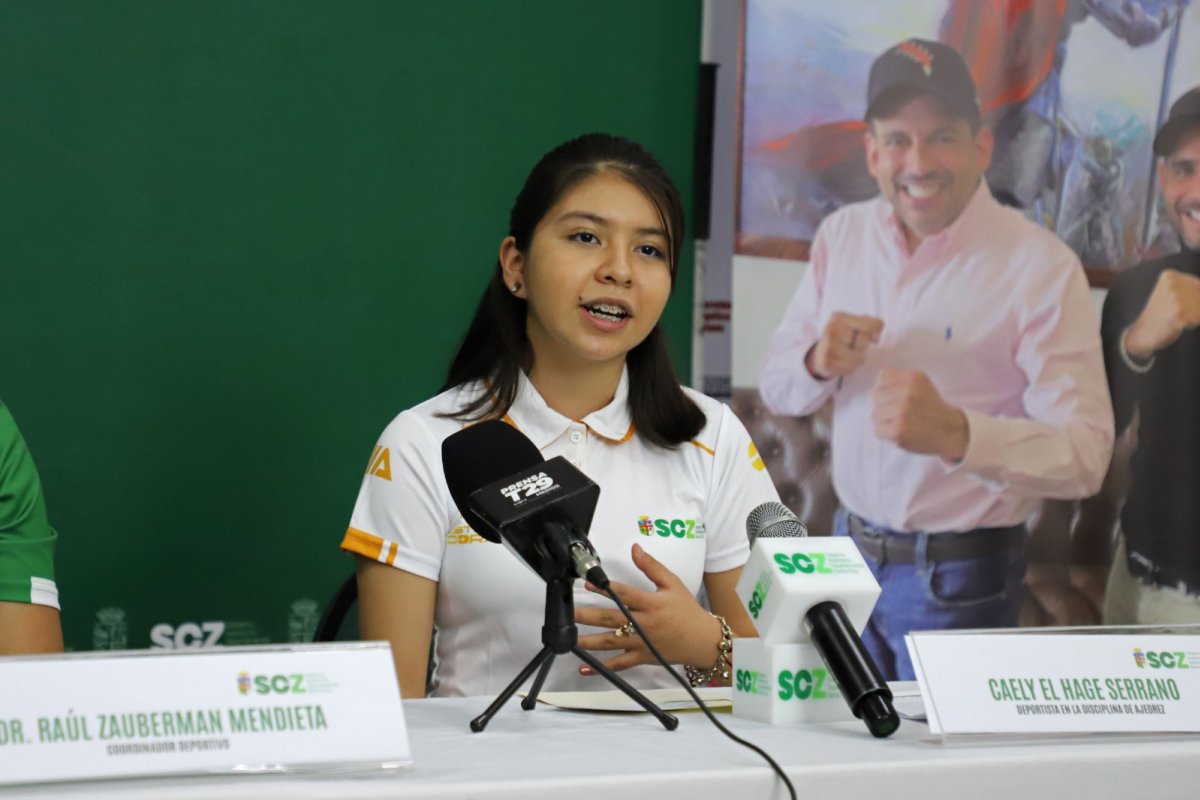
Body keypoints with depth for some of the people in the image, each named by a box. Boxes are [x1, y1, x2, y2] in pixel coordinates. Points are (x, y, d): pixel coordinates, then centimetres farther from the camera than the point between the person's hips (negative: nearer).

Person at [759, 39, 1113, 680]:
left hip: (958, 578, -5)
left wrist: (957, 432, -39)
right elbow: (776, 387, 7)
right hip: (851, 549, 5)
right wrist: (817, 364, -17)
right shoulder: (842, 235, 1)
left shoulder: (1042, 267, -17)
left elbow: (1086, 453, -22)